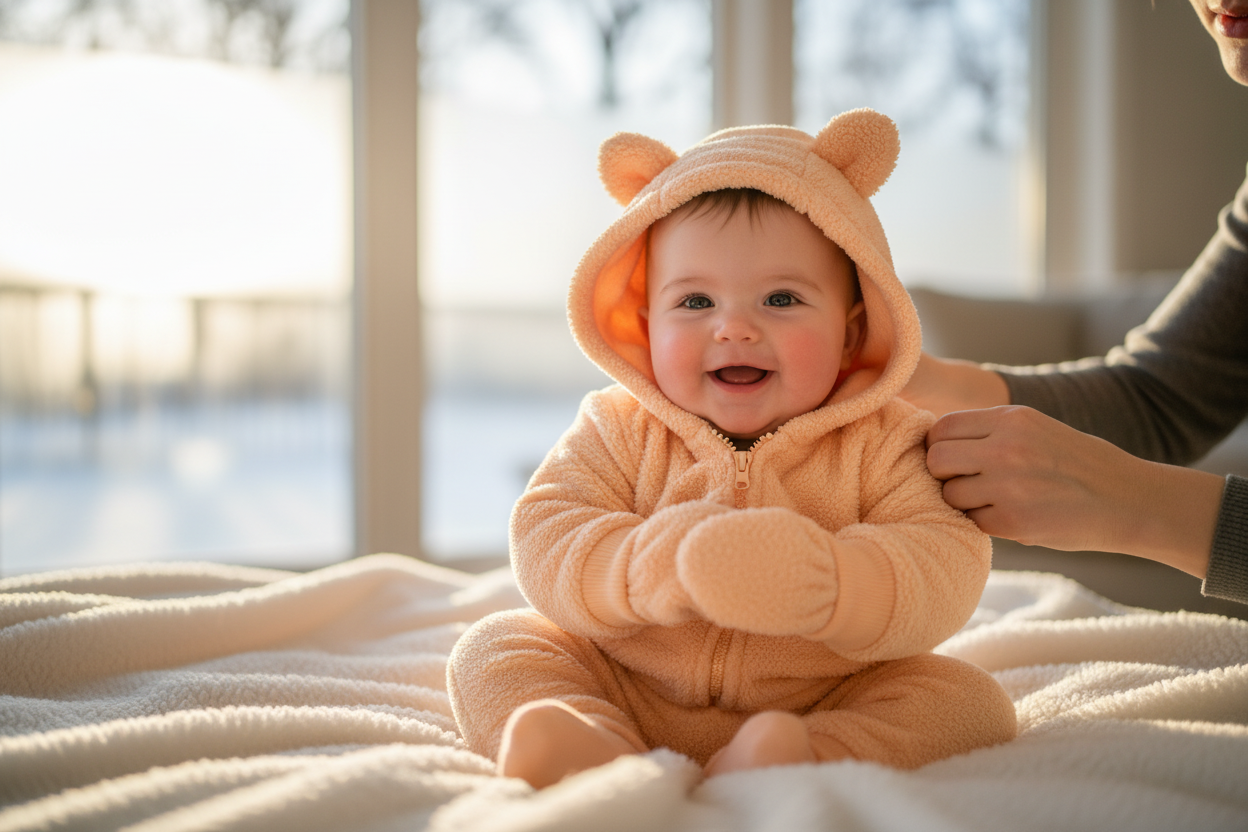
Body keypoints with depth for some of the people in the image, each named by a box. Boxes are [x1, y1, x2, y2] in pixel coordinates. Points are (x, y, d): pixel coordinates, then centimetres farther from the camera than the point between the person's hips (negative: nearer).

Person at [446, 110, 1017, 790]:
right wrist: (662, 568, -33)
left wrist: (825, 585, -38)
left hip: (825, 703, -1)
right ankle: (599, 752, -39)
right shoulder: (619, 435, -2)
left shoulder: (881, 446, -6)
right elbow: (545, 544, -13)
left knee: (971, 699, -20)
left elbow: (945, 577, -17)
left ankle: (808, 762, -44)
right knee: (493, 648, -11)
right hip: (626, 697, 2)